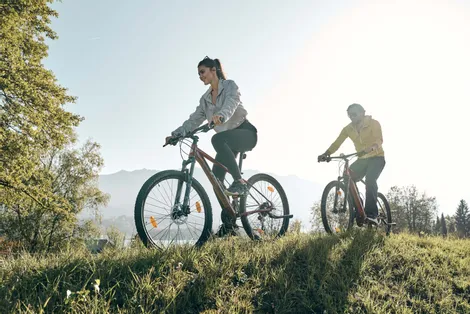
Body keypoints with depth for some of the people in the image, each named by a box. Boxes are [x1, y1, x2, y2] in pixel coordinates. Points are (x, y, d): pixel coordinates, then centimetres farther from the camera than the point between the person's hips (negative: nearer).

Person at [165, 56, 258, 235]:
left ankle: (240, 183, -30)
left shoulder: (230, 86, -6)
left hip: (246, 133, -7)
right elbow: (194, 120, 8)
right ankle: (228, 223, 1)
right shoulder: (205, 99, 13)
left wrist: (221, 116, -50)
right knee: (216, 176, -6)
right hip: (229, 139, 7)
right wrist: (175, 134, -4)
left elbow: (231, 103, -28)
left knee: (217, 139, -37)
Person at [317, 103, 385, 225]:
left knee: (370, 180, -31)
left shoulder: (373, 123, -12)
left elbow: (379, 140, -28)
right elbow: (337, 143, -11)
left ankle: (371, 214, -29)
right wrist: (325, 154, -28)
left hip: (377, 158, -5)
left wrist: (369, 149, -50)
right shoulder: (348, 129, -1)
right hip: (362, 159, 5)